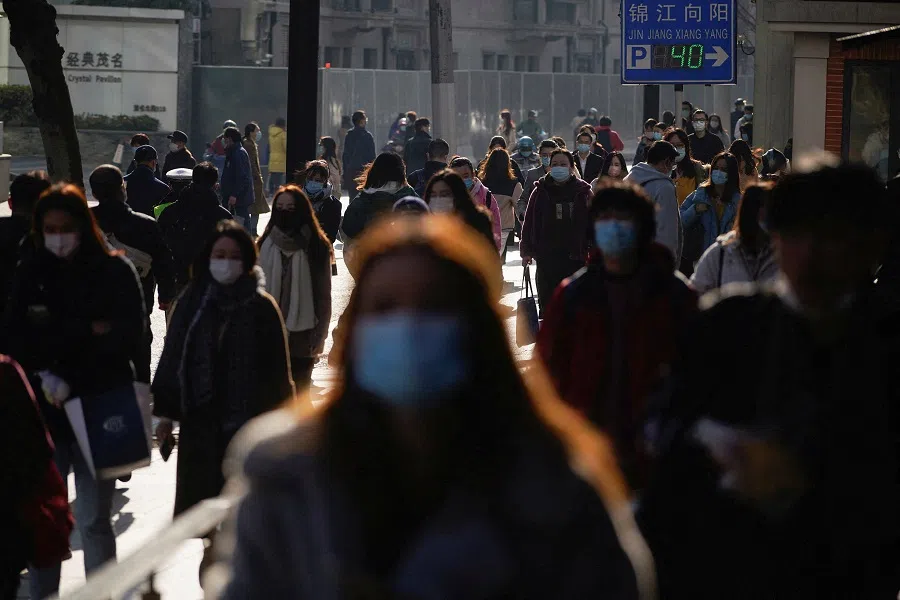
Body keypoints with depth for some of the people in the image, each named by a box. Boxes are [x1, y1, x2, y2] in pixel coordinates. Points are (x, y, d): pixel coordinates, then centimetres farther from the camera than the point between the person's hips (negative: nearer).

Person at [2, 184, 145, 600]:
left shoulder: (114, 272, -2)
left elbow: (128, 338, -7)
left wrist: (69, 379, -14)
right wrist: (86, 333, -12)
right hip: (44, 411, 2)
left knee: (93, 520, 2)